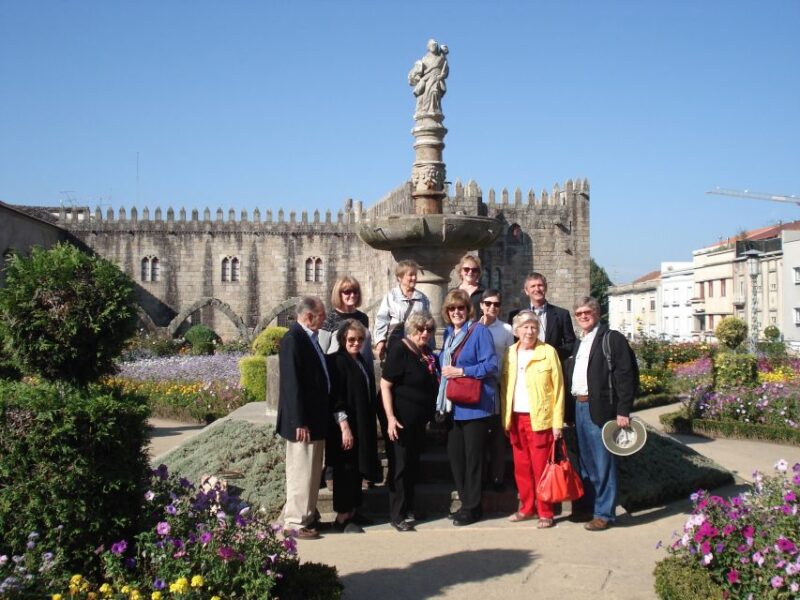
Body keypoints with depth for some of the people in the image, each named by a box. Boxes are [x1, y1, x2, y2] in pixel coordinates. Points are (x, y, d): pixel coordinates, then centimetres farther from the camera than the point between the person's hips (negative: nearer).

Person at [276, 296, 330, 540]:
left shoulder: (308, 337, 10)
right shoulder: (293, 339, -18)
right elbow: (292, 383, -21)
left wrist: (320, 419, 16)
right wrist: (300, 422, -22)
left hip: (316, 418, 9)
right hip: (303, 421, -9)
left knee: (312, 472, 17)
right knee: (301, 472, 0)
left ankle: (308, 516, 29)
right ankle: (295, 522, 10)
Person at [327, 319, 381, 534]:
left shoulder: (363, 362, 13)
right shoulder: (337, 361, -11)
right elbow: (336, 398, -16)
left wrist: (370, 428, 17)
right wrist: (344, 427, -21)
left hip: (363, 427, 8)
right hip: (346, 427, -8)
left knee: (357, 470, 11)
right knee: (346, 470, 0)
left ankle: (352, 512, 20)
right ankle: (342, 517, 9)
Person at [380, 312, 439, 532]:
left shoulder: (428, 355, 8)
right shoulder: (399, 351, -15)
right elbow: (385, 385, -19)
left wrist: (430, 415, 16)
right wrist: (391, 418, -25)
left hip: (419, 420, 8)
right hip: (400, 419, -7)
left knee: (413, 465, 14)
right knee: (400, 466, -1)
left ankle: (408, 510, 26)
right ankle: (397, 515, 9)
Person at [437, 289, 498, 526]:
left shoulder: (479, 331, -9)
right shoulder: (448, 333, 13)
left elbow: (490, 366, -15)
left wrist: (462, 371, -18)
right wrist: (444, 370, 6)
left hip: (474, 404, -7)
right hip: (453, 406, 7)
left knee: (472, 456, 1)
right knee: (454, 454, 10)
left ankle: (473, 507, 13)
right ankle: (466, 502, 24)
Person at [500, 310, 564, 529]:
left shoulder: (548, 352, -4)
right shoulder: (510, 353, 9)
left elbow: (558, 389, -5)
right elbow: (505, 387, 11)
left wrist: (557, 422, -9)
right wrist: (506, 418, 4)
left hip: (539, 419, -4)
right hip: (516, 418, 4)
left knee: (540, 467, -1)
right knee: (521, 467, 10)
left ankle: (545, 513, 9)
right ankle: (527, 508, 22)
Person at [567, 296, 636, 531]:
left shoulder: (612, 338, -6)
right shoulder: (580, 343, 19)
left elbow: (625, 376, -12)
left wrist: (623, 411, -17)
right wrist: (572, 406, 12)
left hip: (599, 408, -8)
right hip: (579, 406, 8)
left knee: (603, 463, -1)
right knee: (585, 462, 15)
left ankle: (604, 513, 8)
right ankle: (587, 506, 25)